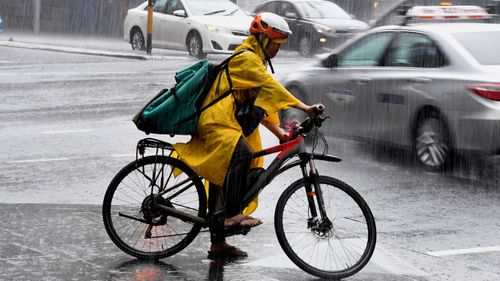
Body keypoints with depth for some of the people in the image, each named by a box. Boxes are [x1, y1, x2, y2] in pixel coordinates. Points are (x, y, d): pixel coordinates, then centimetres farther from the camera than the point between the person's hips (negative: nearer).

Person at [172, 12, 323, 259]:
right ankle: (233, 214, -38)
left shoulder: (255, 62, 23)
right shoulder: (246, 58, -9)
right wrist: (304, 107, -26)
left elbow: (259, 106, 23)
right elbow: (271, 86, -21)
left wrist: (279, 132, 14)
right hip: (217, 123, -11)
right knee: (242, 154, -35)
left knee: (223, 180, 11)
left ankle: (218, 243, 17)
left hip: (228, 125, 11)